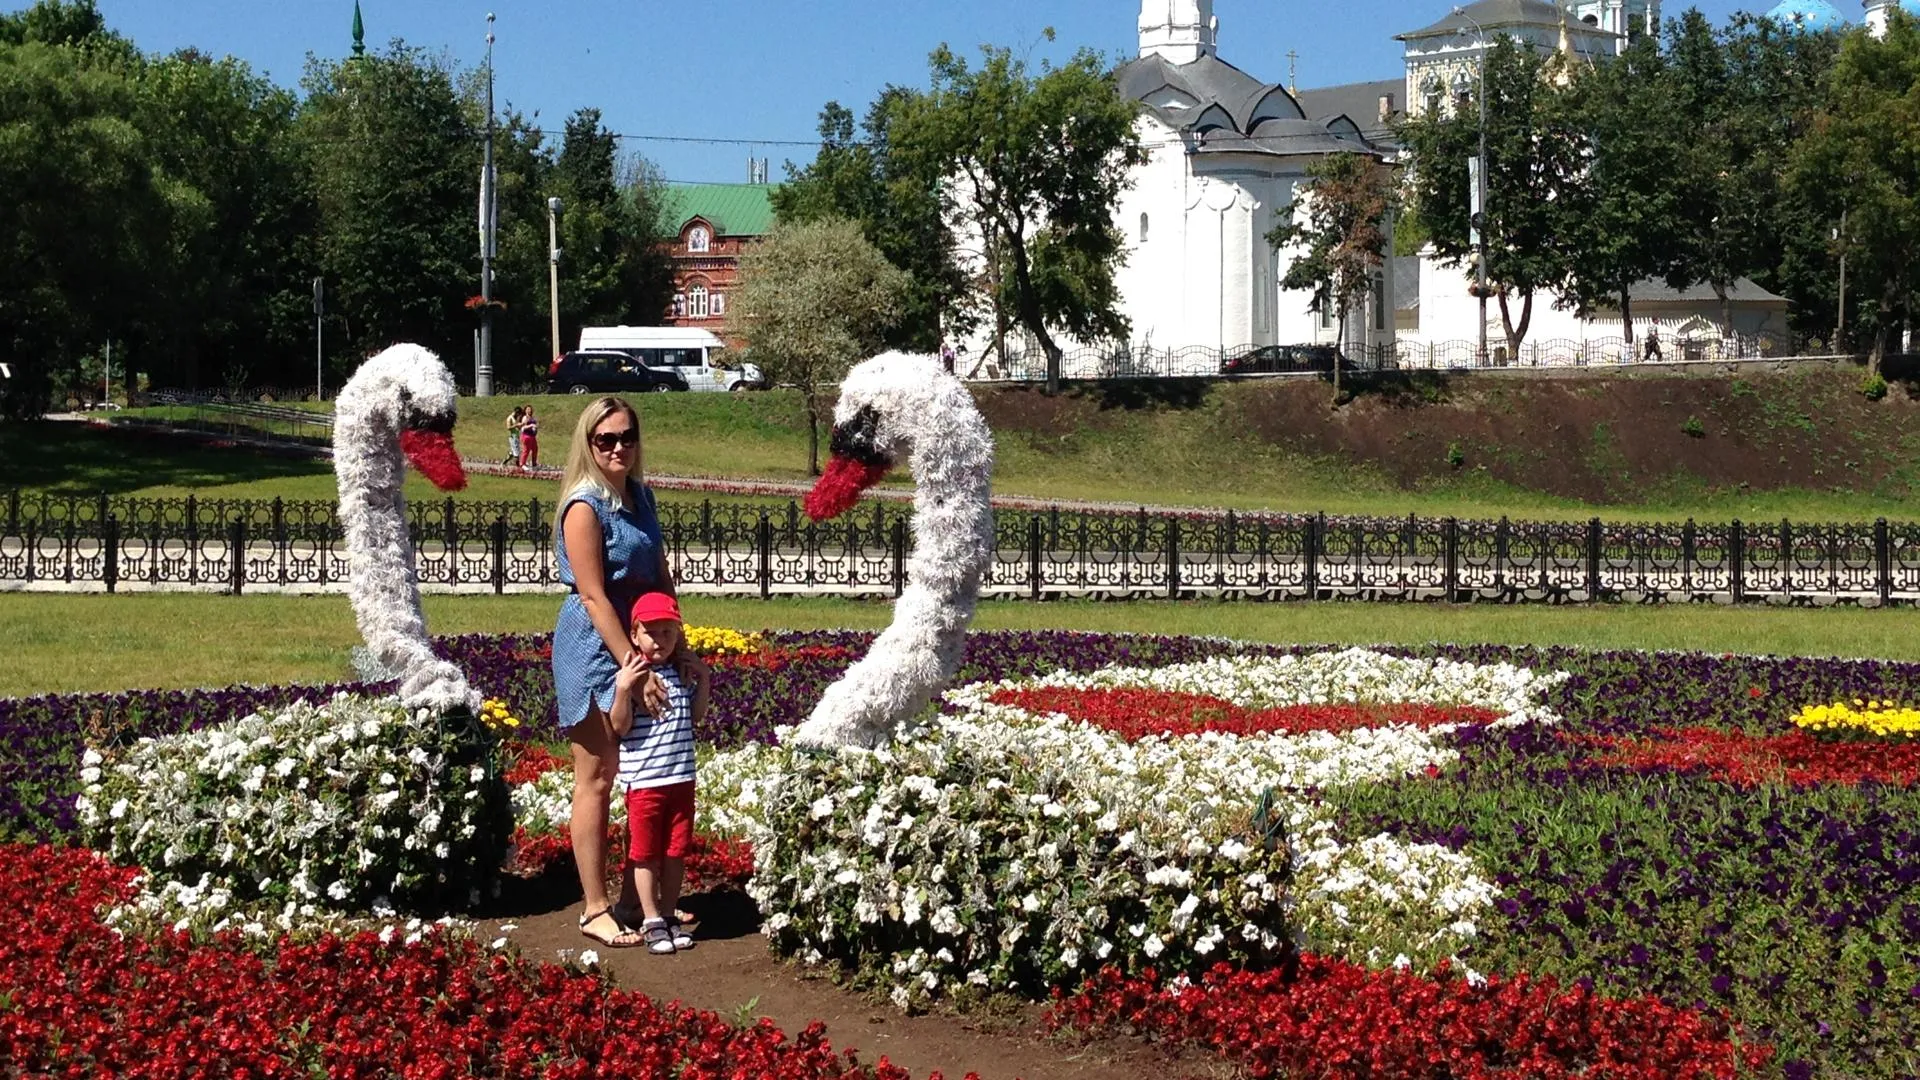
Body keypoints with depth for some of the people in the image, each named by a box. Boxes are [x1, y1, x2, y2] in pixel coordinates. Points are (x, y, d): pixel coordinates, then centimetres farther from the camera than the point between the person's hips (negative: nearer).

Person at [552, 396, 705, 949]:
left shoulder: (640, 496, 8)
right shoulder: (585, 505, -15)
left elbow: (661, 578, 12)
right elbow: (593, 596, -18)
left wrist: (679, 650, 6)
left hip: (642, 640, 8)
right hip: (594, 646, -8)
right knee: (597, 779, -2)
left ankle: (637, 894, 24)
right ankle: (595, 909, 6)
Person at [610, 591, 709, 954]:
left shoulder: (681, 674, 6)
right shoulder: (628, 677, -10)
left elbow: (696, 717, 16)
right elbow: (620, 727, -13)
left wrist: (703, 681, 7)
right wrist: (624, 689, -25)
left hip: (681, 778, 5)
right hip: (644, 781, -5)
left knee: (677, 851, 12)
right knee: (646, 854, 4)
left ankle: (669, 916, 23)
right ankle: (651, 921, 13)